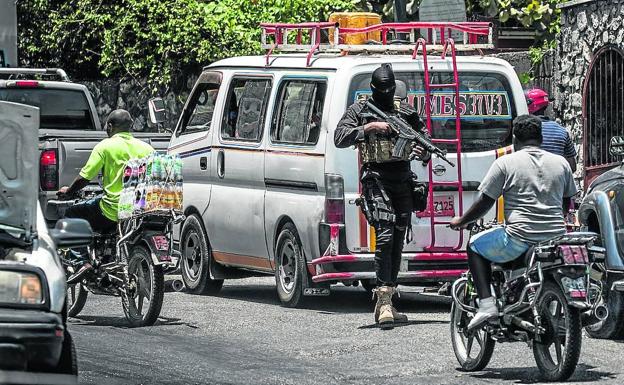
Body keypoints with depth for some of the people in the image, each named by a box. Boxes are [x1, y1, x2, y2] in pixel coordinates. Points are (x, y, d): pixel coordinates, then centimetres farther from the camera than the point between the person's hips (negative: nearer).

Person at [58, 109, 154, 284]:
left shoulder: (105, 146, -4)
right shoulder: (146, 148, 9)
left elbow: (85, 177, -6)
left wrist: (69, 191, 13)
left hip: (113, 209, -6)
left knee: (72, 215, 12)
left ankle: (82, 261, -4)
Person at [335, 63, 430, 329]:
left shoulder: (406, 112, 15)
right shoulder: (359, 110, 5)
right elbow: (340, 138, -8)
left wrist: (422, 152, -4)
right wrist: (368, 127, -18)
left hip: (403, 181, 5)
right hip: (376, 180, -5)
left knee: (397, 243, 8)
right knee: (385, 236, -20)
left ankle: (385, 304, 16)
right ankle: (384, 302, -25)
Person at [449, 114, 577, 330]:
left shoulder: (505, 163, -1)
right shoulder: (561, 163, 13)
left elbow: (484, 203, 0)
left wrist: (461, 221, 17)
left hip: (519, 239, -5)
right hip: (555, 238, 5)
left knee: (475, 246, 19)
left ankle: (486, 303, 2)